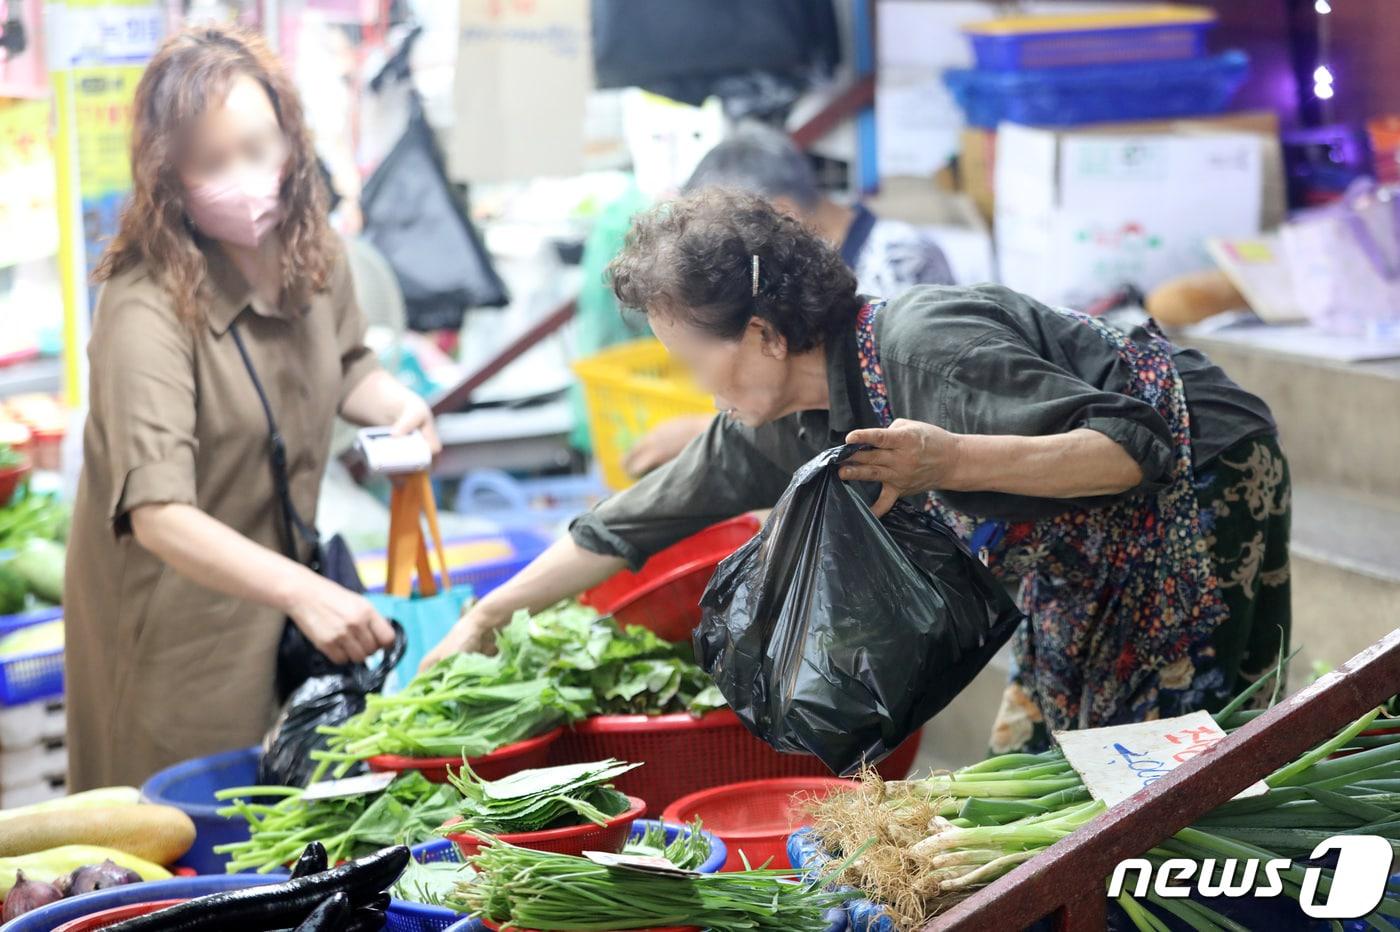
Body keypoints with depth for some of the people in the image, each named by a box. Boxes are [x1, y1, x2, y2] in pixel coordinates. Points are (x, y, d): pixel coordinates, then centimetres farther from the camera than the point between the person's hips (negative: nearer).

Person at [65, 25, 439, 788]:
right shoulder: (147, 309, -29)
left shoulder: (312, 255, -7)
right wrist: (303, 591, -47)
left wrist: (395, 404, -7)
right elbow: (159, 516, -37)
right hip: (176, 620, -6)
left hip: (280, 582, 6)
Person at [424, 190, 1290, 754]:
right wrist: (488, 617, 10)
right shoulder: (777, 423, -4)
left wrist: (952, 460, -43)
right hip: (1090, 558, 8)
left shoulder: (928, 350, -31)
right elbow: (641, 521, 6)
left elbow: (1136, 444, -30)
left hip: (1203, 484, -8)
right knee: (1031, 755, 9)